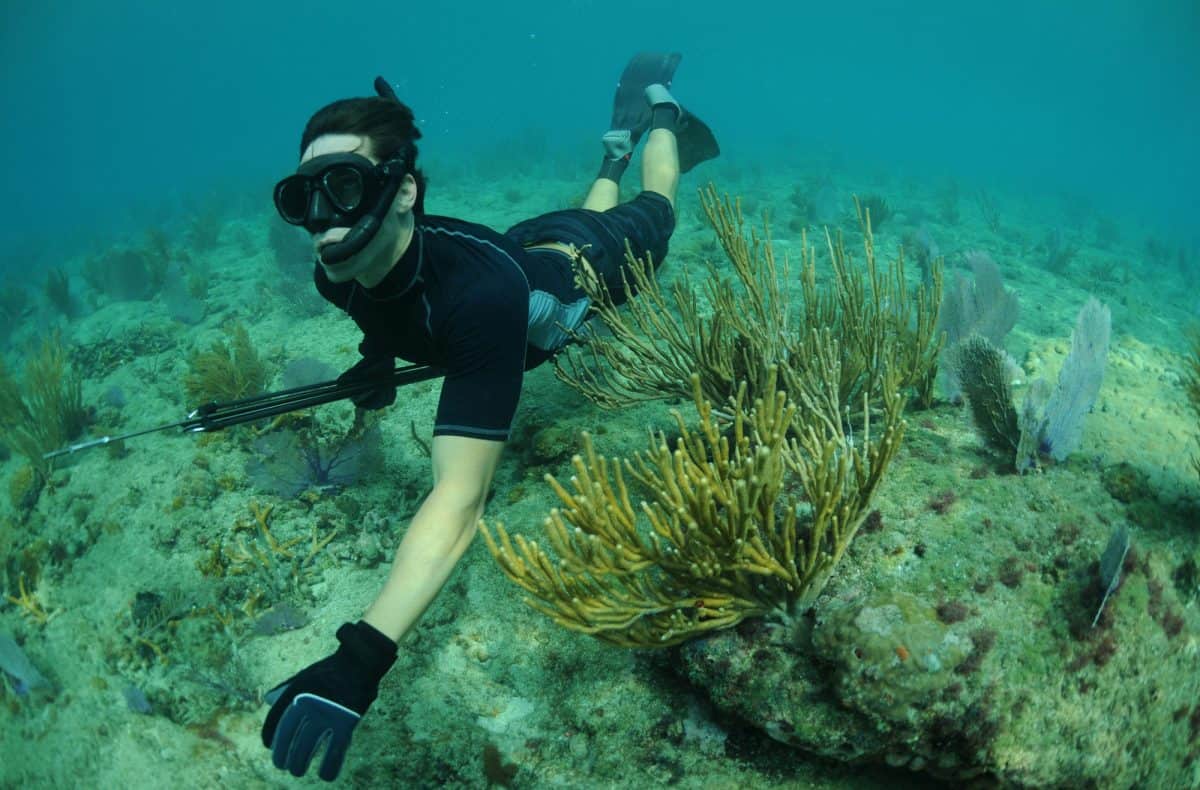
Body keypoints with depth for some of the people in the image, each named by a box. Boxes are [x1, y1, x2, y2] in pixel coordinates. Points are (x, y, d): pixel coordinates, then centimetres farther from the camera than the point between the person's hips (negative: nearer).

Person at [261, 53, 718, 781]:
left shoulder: (477, 290, -55)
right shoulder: (340, 272, -32)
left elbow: (462, 496, -62)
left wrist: (362, 656, -70)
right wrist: (379, 350, -15)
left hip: (584, 264, -4)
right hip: (523, 243, 4)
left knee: (650, 213, 31)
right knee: (595, 208, 39)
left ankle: (660, 107, 54)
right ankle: (621, 136, 63)